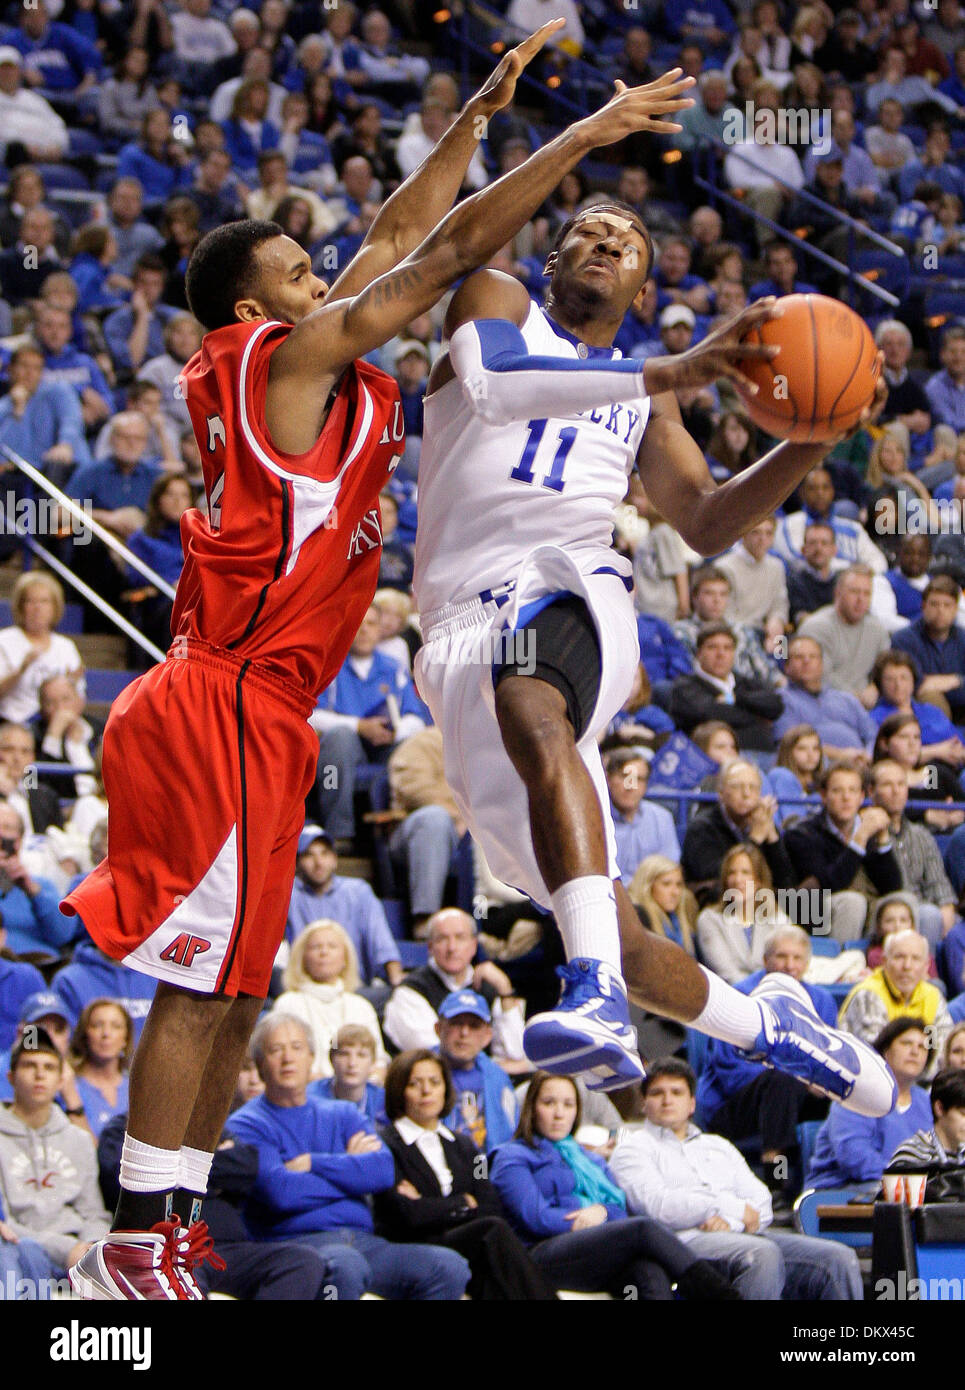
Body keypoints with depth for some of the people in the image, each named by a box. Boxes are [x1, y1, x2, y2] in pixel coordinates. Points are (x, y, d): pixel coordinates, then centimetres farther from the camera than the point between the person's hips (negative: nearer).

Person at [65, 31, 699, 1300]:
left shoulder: (301, 360, 15)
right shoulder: (291, 355, -8)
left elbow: (401, 239, 23)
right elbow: (450, 252, -11)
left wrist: (481, 113, 22)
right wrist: (586, 136, -7)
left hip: (252, 718, 10)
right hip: (229, 709, -10)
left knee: (236, 990, 11)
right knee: (202, 988, -10)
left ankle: (173, 1225, 13)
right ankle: (137, 1242, -9)